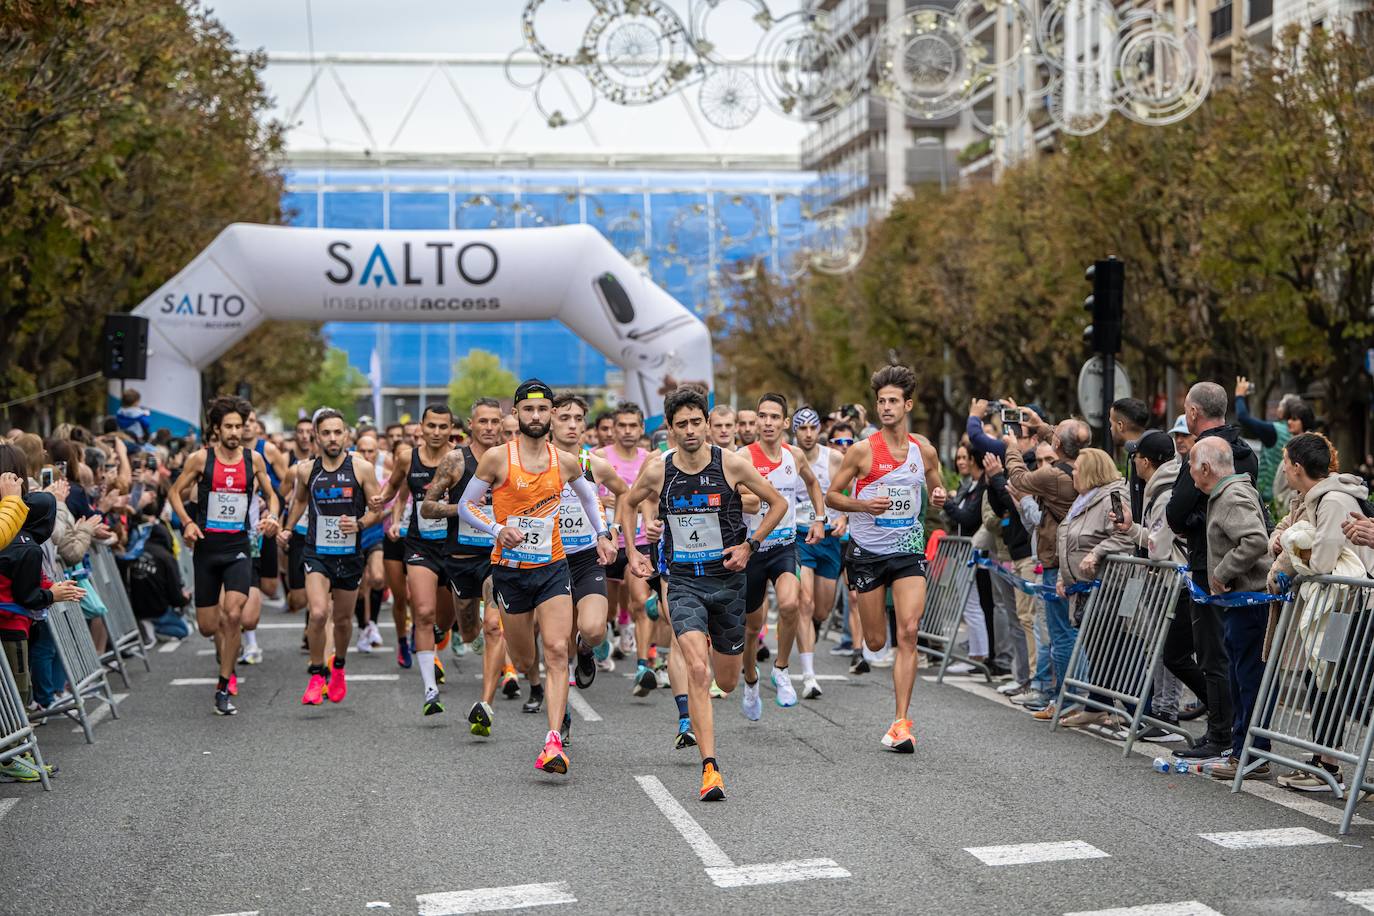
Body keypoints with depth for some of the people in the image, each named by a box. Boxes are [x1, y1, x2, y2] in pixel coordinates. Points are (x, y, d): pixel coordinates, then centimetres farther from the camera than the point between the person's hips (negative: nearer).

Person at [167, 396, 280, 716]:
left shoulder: (254, 459, 2)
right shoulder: (201, 459, -3)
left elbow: (270, 494, 15)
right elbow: (175, 492, 6)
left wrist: (271, 516, -5)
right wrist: (187, 522, -10)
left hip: (238, 547, 0)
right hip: (207, 547, 0)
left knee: (234, 615, -19)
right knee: (207, 627, 3)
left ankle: (223, 688, -7)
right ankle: (225, 650, 42)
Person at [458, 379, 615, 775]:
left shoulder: (565, 462, 3)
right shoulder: (498, 458, -6)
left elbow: (588, 495, 24)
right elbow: (466, 504, 1)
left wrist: (602, 534, 13)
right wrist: (498, 530, -15)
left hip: (553, 568, 1)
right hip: (510, 568, -1)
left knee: (557, 652, -15)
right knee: (524, 662, 8)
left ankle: (554, 742, -20)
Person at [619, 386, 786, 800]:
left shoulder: (732, 463, -9)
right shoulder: (657, 470, -5)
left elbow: (777, 503, 3)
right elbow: (628, 503, 16)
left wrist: (749, 545, -6)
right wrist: (632, 552, 8)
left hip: (727, 580, 1)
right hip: (684, 582, -1)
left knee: (726, 681, 13)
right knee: (697, 672, -20)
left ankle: (715, 647, 52)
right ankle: (710, 769, -19)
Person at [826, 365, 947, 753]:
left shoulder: (925, 451, 2)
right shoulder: (863, 450, -7)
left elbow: (935, 489, 18)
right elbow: (831, 495, -2)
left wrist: (939, 498, -5)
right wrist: (863, 505, -20)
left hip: (908, 549, 1)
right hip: (868, 550, -1)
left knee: (908, 632, -14)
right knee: (876, 641, 6)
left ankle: (901, 722, -11)